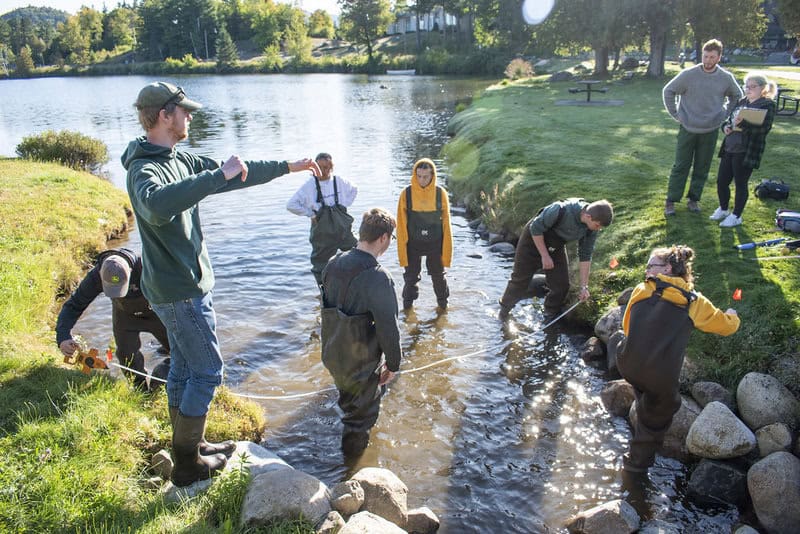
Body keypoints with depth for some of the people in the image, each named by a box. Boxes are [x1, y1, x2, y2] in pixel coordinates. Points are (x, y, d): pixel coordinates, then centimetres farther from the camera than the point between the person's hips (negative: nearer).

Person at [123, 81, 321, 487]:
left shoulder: (179, 160, 7)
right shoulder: (144, 170, -22)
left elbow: (236, 175, 16)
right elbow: (157, 205, -47)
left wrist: (288, 167, 18)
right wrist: (218, 174, -41)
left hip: (183, 285, 10)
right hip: (182, 290, -10)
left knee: (183, 368, 18)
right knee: (207, 371, 0)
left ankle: (188, 447, 34)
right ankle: (187, 464, 13)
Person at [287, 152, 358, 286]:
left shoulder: (339, 182, -1)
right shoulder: (309, 185, -10)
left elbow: (354, 190, 21)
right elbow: (291, 205, -9)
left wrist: (345, 205, 7)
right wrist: (311, 213, -12)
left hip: (343, 229, 3)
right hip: (322, 233, -2)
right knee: (321, 266, 4)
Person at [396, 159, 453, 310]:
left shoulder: (441, 193, -9)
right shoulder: (406, 194, -11)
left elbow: (446, 223, -5)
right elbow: (401, 224, -7)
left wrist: (446, 250, -5)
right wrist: (402, 249, -9)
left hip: (435, 243, 0)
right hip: (413, 244, 0)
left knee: (438, 275, 16)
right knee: (411, 276, 12)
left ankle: (443, 302, 37)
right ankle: (408, 303, 33)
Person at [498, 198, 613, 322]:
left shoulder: (591, 228, -18)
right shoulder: (561, 210, -38)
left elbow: (585, 256, -8)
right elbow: (535, 228, -25)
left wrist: (584, 286, -6)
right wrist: (545, 255, -22)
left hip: (556, 247, 5)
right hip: (534, 240, -5)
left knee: (562, 285, 1)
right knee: (520, 280, 3)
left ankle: (551, 317, 23)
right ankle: (504, 308, 27)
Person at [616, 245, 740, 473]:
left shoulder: (641, 290, 8)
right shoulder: (695, 302, 7)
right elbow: (727, 326, 21)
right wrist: (731, 316, 44)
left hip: (626, 365, 2)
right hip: (661, 376, -1)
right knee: (660, 409, 25)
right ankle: (639, 460, 38)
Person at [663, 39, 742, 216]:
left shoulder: (726, 78, -2)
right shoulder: (688, 74, -10)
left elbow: (737, 97, 15)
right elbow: (668, 91, 0)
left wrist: (727, 117, 8)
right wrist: (675, 114, -2)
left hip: (710, 131, 2)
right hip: (688, 129, -2)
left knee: (702, 168, 9)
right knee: (680, 167, 2)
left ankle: (693, 199, 22)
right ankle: (670, 201, 8)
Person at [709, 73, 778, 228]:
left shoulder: (767, 105, -7)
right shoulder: (741, 102, 12)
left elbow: (764, 128, -19)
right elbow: (728, 119, 21)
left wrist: (742, 123, -30)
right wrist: (726, 126, -2)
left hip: (747, 152, -6)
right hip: (729, 148, 7)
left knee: (740, 183, 3)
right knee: (721, 181, 12)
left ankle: (736, 216, 17)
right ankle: (723, 209, 33)